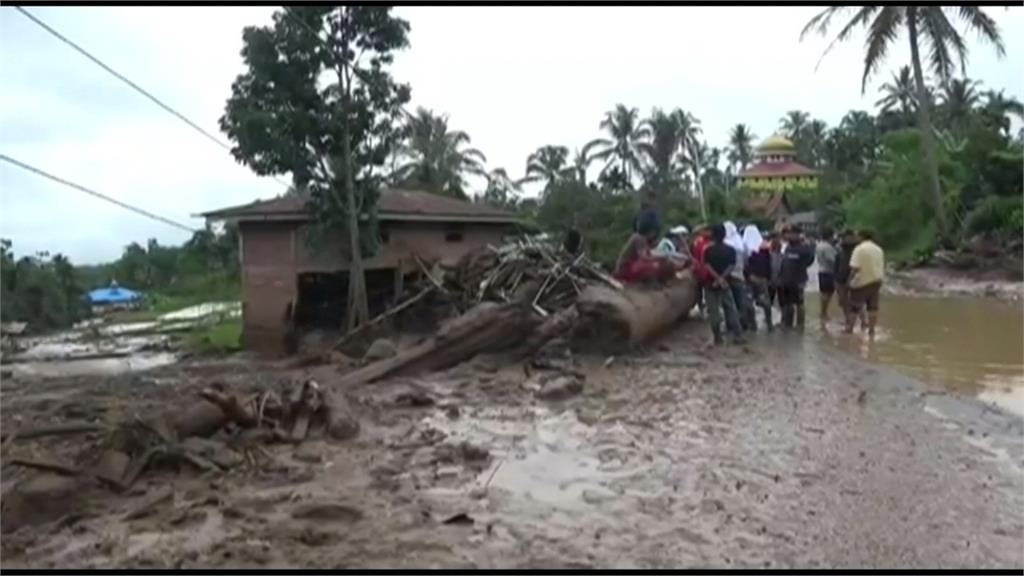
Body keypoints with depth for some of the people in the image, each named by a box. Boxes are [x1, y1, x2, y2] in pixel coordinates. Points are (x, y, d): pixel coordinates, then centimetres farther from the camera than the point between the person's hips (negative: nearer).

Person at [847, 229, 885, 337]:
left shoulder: (860, 248, -13)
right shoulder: (879, 249, 10)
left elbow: (855, 268, -20)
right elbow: (882, 267, 13)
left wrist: (851, 279, -10)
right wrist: (880, 281, 21)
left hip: (861, 282, -6)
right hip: (876, 281, 6)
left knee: (854, 308, 3)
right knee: (873, 307, 8)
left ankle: (849, 328, 8)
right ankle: (871, 330, 10)